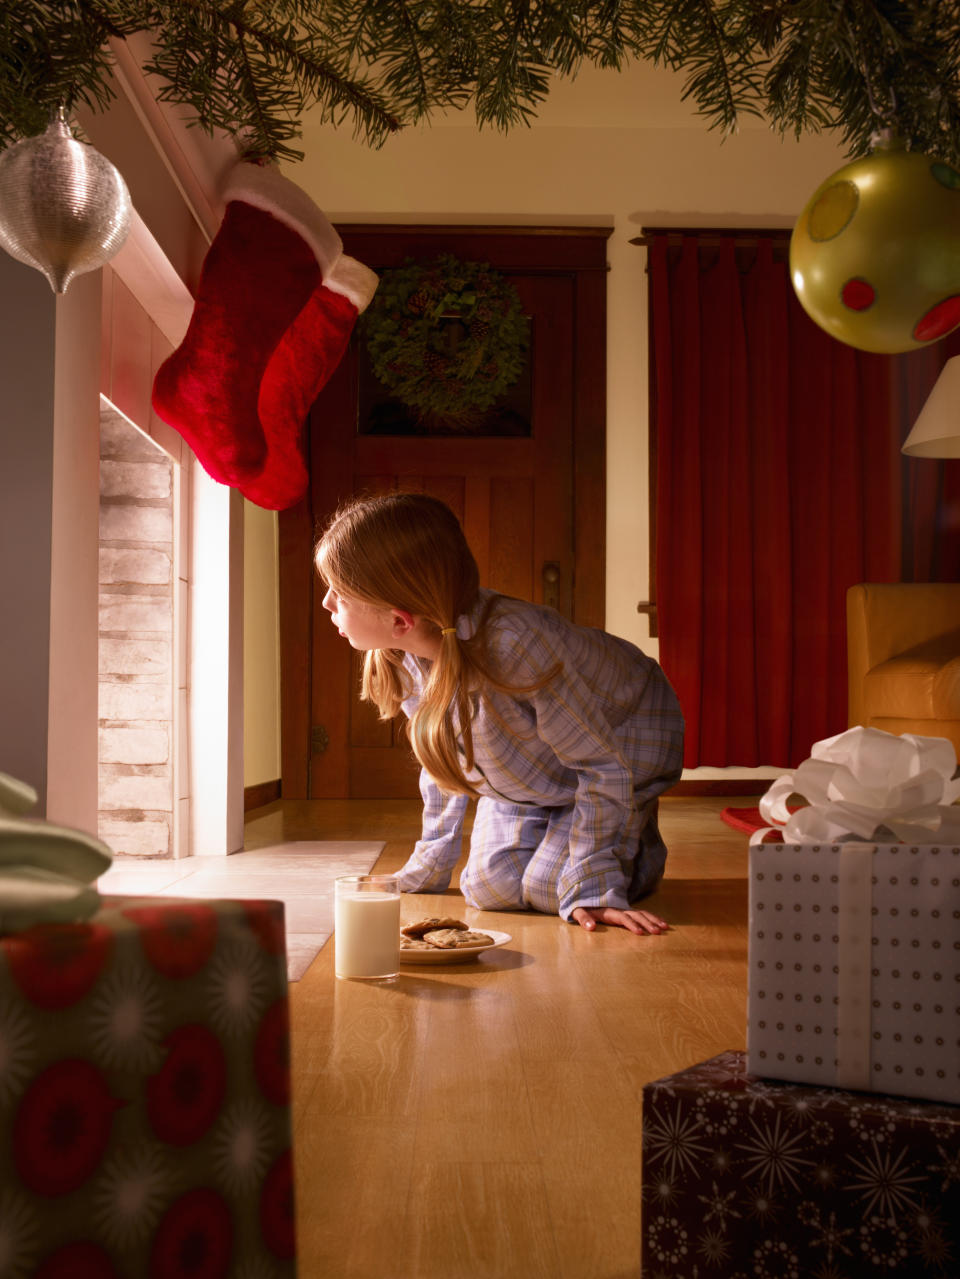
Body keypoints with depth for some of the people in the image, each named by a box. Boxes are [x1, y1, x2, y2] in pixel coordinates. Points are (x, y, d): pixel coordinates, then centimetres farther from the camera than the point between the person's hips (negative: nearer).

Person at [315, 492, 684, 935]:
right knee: (490, 888, -9)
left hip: (624, 735, -6)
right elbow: (443, 758, 0)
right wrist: (429, 867, 7)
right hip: (529, 770, 6)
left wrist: (592, 890, -29)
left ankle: (635, 840, 13)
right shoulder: (401, 656, -20)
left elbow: (604, 764, -31)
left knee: (547, 888, -17)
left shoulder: (516, 645, -43)